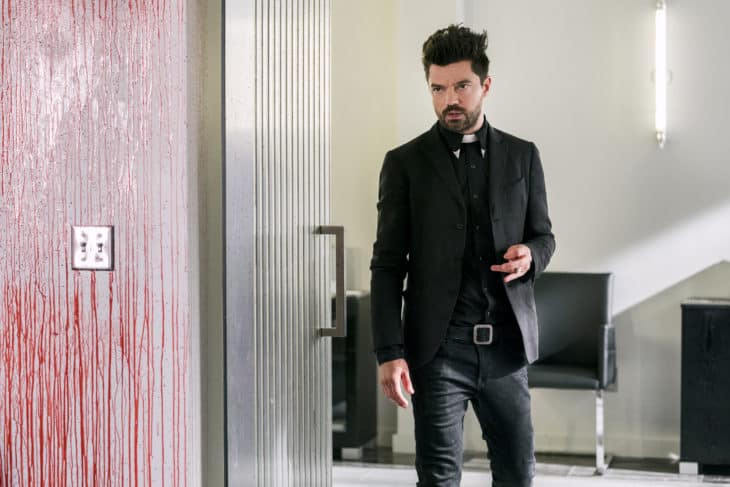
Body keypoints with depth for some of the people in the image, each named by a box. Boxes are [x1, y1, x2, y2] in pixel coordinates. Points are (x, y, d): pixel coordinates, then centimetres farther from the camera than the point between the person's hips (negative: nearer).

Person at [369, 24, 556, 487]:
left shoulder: (522, 156, 8)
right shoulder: (405, 163, 0)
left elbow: (543, 235, 17)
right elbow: (387, 266, -2)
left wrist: (530, 254, -9)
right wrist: (389, 352, -10)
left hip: (507, 345, 3)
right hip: (439, 347, -3)